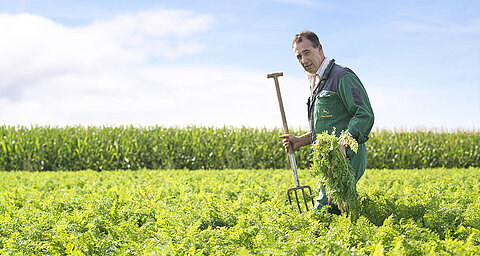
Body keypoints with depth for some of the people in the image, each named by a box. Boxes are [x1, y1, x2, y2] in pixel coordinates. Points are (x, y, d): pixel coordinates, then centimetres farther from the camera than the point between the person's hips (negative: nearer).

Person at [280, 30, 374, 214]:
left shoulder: (342, 76, -8)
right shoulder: (315, 83, 21)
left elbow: (365, 116, -15)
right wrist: (300, 141, 15)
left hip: (346, 157, -10)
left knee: (322, 214, -18)